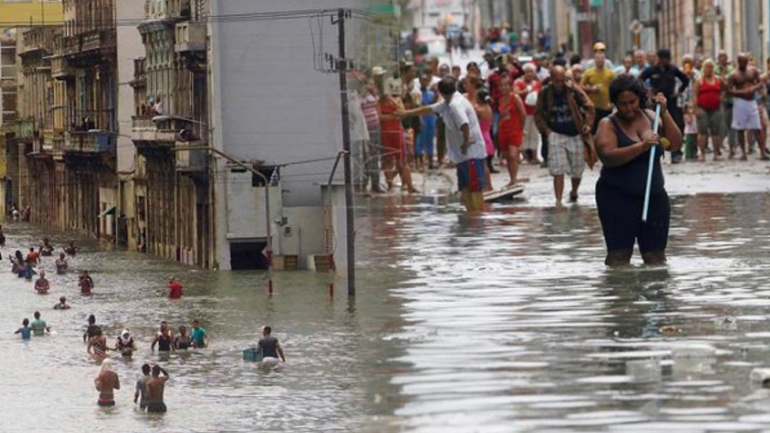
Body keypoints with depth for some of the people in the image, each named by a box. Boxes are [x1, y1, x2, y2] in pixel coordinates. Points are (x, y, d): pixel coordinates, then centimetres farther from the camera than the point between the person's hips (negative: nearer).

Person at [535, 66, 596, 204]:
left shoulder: (573, 91, -6)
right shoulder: (545, 93, -2)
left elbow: (589, 107, 2)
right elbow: (538, 114, 9)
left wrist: (587, 124, -8)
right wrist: (545, 129, -4)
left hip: (575, 135, 0)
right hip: (556, 135, 0)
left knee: (577, 170, 10)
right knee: (557, 171, -11)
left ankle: (574, 192, 38)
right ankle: (558, 200, -10)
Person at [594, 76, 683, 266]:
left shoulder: (650, 117, 8)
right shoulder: (608, 125, -5)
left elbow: (675, 143, 0)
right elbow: (608, 156, -24)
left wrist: (664, 113, -9)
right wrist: (641, 146, -34)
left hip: (654, 196, 4)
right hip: (618, 198, -4)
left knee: (655, 256, 2)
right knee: (618, 255, -11)